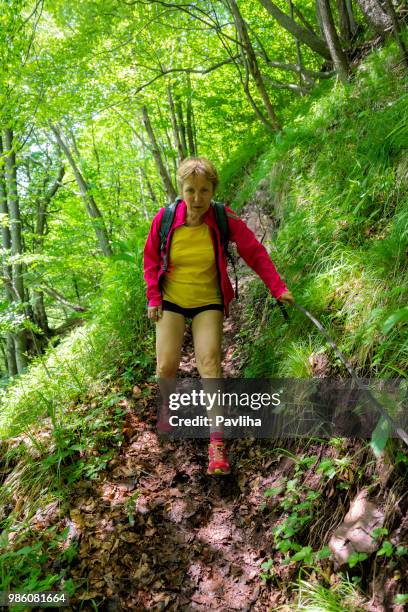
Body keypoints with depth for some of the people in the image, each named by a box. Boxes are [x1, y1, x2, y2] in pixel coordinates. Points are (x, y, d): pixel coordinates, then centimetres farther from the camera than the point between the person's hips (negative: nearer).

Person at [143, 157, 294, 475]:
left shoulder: (226, 220, -15)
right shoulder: (164, 219, -12)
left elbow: (256, 253, -8)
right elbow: (151, 260, 3)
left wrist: (278, 288, -16)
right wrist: (154, 297, -4)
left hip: (209, 303, -1)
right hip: (171, 301, 1)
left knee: (209, 361, -17)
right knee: (166, 368, -7)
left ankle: (217, 442, -14)